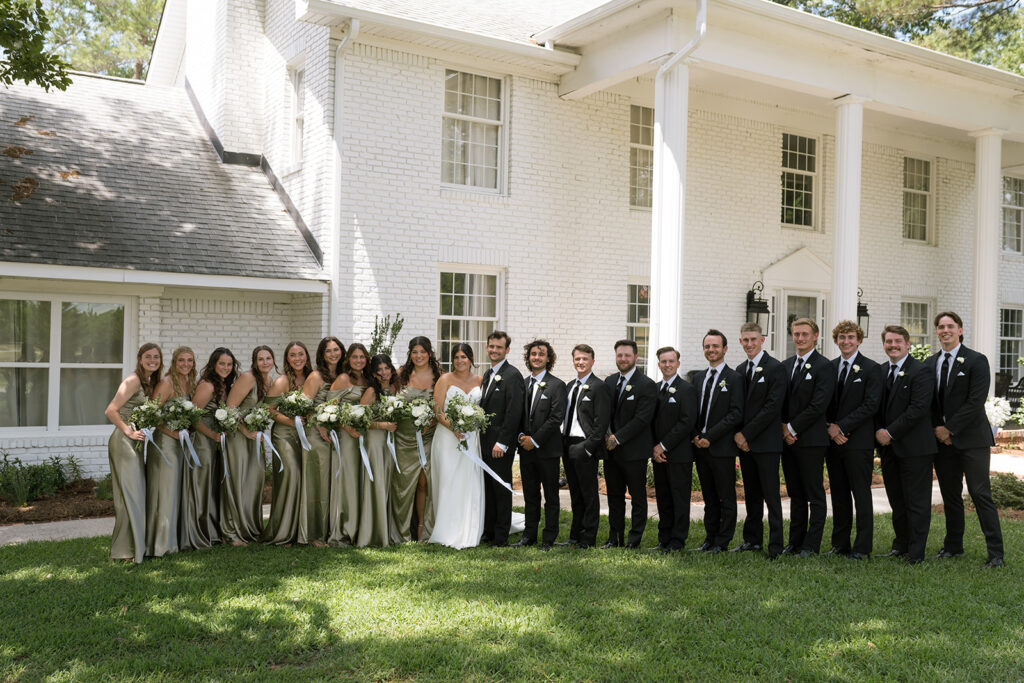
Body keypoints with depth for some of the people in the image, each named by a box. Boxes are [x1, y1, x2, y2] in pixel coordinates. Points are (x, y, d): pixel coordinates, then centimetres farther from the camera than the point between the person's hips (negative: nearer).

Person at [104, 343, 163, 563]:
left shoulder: (151, 382, 13)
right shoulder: (133, 380, -13)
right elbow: (111, 411, -19)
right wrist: (129, 431, -16)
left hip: (135, 443, 9)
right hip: (124, 442, -9)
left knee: (136, 493, 14)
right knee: (129, 493, -6)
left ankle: (135, 544, 23)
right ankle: (125, 550, 0)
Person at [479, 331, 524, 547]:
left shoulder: (512, 375, -12)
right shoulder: (488, 374, 15)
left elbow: (514, 412, -18)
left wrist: (502, 442, -19)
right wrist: (482, 437, 11)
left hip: (501, 444, -8)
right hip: (485, 442, 8)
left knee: (501, 489, 0)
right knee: (488, 489, 13)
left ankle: (501, 537, 9)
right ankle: (488, 532, 21)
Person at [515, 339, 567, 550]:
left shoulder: (557, 385, -6)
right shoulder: (523, 384, 11)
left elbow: (556, 418, -12)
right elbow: (518, 414, 13)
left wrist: (535, 440, -13)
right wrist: (521, 435, -4)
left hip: (547, 449, -5)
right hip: (526, 449, 5)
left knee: (551, 497, 4)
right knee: (530, 495, 12)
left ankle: (549, 538, 12)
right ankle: (529, 535, 21)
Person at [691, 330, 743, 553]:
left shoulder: (734, 378, -4)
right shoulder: (698, 378, 15)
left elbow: (736, 414, -12)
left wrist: (710, 436, -15)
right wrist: (696, 436, -1)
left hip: (722, 448, -6)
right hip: (700, 447, 6)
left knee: (726, 499, 2)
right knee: (709, 499, 12)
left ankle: (722, 542, 8)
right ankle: (710, 539, 19)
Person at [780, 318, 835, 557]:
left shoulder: (823, 366, -8)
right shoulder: (787, 364, 14)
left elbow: (819, 405, -15)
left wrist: (793, 428, -12)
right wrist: (784, 428, -1)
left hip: (811, 439, -7)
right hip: (788, 438, 7)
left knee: (815, 495, 2)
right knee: (795, 494, 12)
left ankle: (811, 545, 7)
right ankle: (795, 542, 19)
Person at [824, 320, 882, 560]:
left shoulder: (871, 368, -3)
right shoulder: (829, 367, 12)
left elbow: (871, 405, -10)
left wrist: (841, 426, -13)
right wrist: (830, 427, -4)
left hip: (858, 441, -5)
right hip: (833, 440, 5)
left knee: (861, 494, -1)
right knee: (838, 494, 9)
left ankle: (863, 547, 4)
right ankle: (840, 544, 17)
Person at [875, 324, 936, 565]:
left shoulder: (920, 372, -10)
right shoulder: (881, 371, 13)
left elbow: (918, 408, -18)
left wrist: (890, 433, -16)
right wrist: (878, 431, -1)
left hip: (914, 447, -7)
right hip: (889, 446, 7)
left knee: (916, 502, 0)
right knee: (896, 501, 14)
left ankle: (916, 554, 7)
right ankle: (901, 545, 24)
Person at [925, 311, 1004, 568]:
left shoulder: (976, 361, -5)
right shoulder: (929, 364, 11)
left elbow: (975, 402, -12)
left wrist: (949, 429, -13)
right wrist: (937, 428, -3)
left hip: (971, 438, -5)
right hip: (942, 439, 5)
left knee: (980, 494, -6)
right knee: (950, 495, 11)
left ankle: (995, 553, 1)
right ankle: (953, 546, 22)